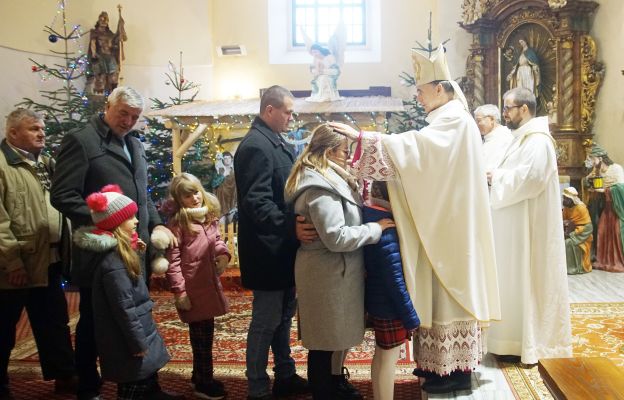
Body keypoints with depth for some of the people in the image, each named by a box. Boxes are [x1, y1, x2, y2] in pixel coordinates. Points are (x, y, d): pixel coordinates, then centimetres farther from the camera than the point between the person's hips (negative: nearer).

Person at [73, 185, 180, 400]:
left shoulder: (117, 254, 6)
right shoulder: (113, 264, -26)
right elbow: (124, 309, -25)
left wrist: (133, 249, 10)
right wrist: (138, 343, -18)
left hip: (139, 335, 10)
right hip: (128, 345, -10)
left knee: (149, 382, 25)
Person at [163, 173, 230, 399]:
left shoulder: (210, 217, 6)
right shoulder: (177, 223, -15)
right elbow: (172, 260, -15)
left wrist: (223, 253, -6)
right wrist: (179, 291, -17)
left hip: (210, 285, 7)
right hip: (192, 288, -7)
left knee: (205, 333, 18)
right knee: (201, 335, 4)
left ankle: (200, 376, 35)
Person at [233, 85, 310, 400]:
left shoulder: (276, 142, 11)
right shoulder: (256, 145, -18)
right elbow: (257, 203, -26)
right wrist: (293, 228, -30)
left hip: (283, 246, 10)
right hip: (269, 250, -10)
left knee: (283, 315, 19)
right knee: (266, 321, 3)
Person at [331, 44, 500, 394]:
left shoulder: (454, 119, -15)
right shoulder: (448, 121, 16)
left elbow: (413, 146, -30)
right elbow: (423, 157, 11)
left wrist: (360, 137, -30)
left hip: (450, 224, -10)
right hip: (443, 221, 10)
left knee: (451, 288, -2)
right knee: (445, 288, 13)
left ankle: (457, 370, 9)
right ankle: (444, 362, 24)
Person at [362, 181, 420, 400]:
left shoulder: (369, 218, -1)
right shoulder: (387, 229, -25)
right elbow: (395, 278, -23)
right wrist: (411, 317, -16)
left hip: (376, 302, 8)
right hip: (390, 306, -8)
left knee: (381, 356, 20)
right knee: (388, 359, 5)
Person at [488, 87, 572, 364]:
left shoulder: (537, 140, -15)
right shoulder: (522, 138, 17)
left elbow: (531, 177, -27)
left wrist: (496, 177, -17)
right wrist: (495, 176, 1)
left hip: (529, 225, -10)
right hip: (517, 224, 10)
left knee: (528, 280, -3)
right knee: (517, 279, 13)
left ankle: (530, 344, 7)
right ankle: (519, 339, 22)